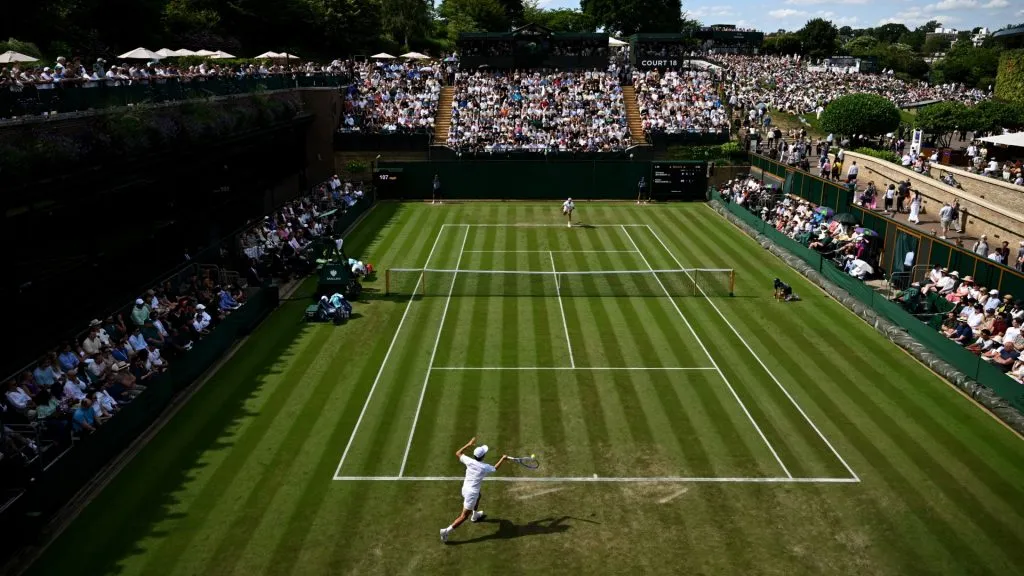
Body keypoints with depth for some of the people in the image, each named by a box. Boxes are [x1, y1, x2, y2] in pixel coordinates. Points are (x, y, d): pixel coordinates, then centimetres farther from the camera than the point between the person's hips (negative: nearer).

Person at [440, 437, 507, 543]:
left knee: (478, 496, 38)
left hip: (465, 489, 7)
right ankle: (446, 531, -6)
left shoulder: (469, 461, -12)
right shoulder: (485, 467, -18)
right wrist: (503, 458, 19)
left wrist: (469, 444, 6)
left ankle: (475, 515, 61)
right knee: (464, 516, 1)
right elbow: (495, 468, 5)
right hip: (471, 493, -7)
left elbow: (457, 453, 4)